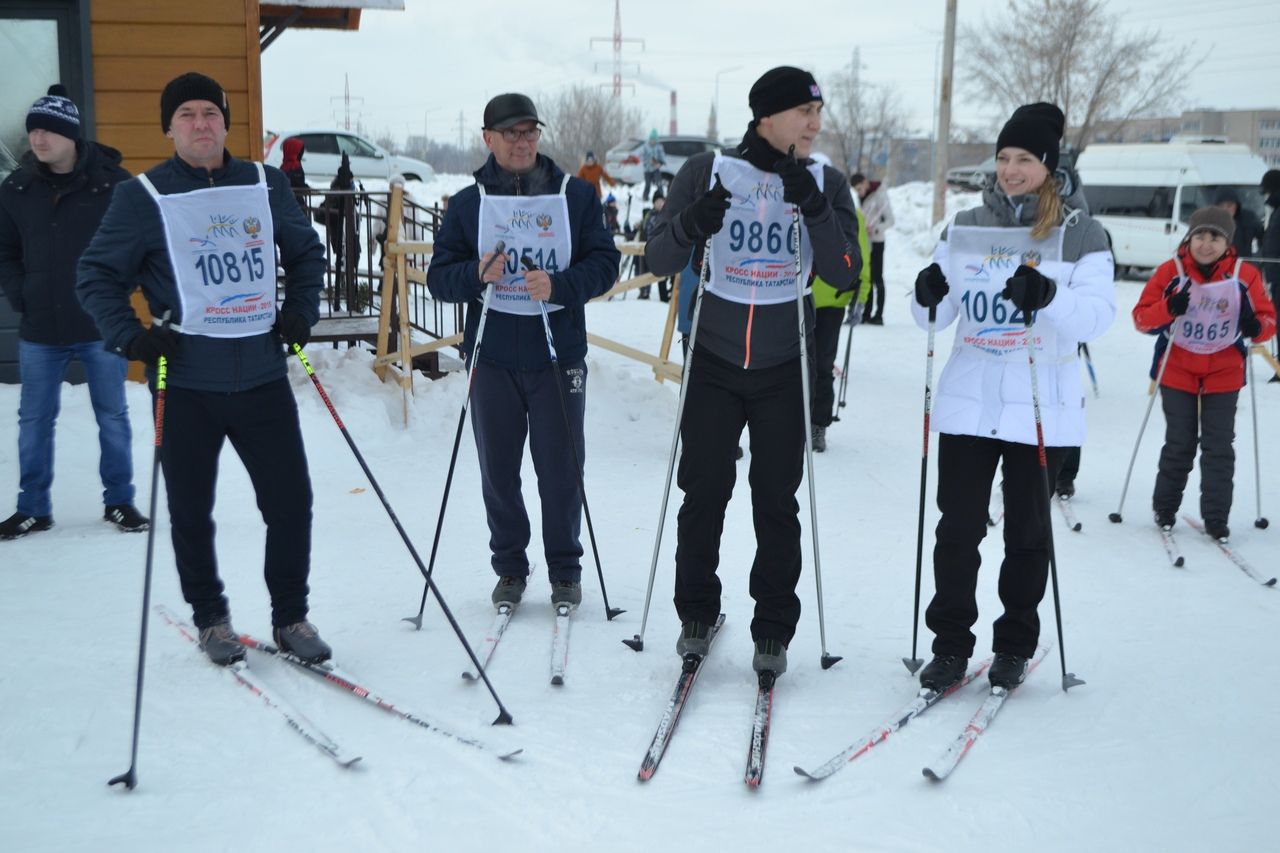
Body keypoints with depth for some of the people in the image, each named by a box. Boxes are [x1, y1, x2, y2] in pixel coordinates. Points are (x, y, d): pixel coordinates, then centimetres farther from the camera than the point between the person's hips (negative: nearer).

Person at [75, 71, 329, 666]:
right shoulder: (143, 196, -2)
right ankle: (211, 620, 27)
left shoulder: (266, 185, 6)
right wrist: (131, 336, -9)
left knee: (291, 502, 3)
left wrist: (301, 310, 6)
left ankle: (291, 617, 21)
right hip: (186, 382, -2)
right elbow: (97, 276, 4)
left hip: (263, 376, 2)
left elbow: (306, 252, 20)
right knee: (192, 513, 8)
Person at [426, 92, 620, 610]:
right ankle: (509, 568, 23)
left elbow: (604, 262, 0)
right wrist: (476, 275, -18)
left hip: (559, 355, -1)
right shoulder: (468, 204, 6)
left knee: (561, 469, 4)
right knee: (498, 470, 7)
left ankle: (565, 570, 19)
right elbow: (439, 277, 3)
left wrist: (560, 285, -18)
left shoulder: (577, 195, 4)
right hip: (492, 358, 1)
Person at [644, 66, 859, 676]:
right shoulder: (707, 172, -3)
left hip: (785, 372, 1)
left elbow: (844, 276, -10)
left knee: (777, 502, 4)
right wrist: (690, 224, -24)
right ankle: (696, 614, 22)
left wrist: (815, 208, -23)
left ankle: (773, 631, 16)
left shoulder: (825, 184, 0)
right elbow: (659, 260, -3)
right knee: (703, 493, 3)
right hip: (713, 363, 0)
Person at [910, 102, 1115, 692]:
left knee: (1027, 531, 8)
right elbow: (937, 315, 8)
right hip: (968, 401, 2)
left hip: (1042, 408, -2)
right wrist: (928, 297, -15)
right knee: (958, 527, 2)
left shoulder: (1080, 234, -1)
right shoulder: (965, 228, 8)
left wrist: (1049, 296, -31)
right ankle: (951, 645, 14)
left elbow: (1097, 316, -12)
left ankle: (1015, 647, 22)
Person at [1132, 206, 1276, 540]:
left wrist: (1257, 326, -23)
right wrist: (1168, 308, -30)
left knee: (1219, 446, 2)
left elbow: (1267, 316, 0)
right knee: (1179, 443, 7)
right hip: (1177, 370, -1)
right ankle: (1164, 508, 25)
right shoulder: (1171, 272, -9)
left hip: (1224, 372, 1)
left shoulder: (1244, 275, -7)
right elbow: (1141, 317, -9)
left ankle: (1216, 518, 12)